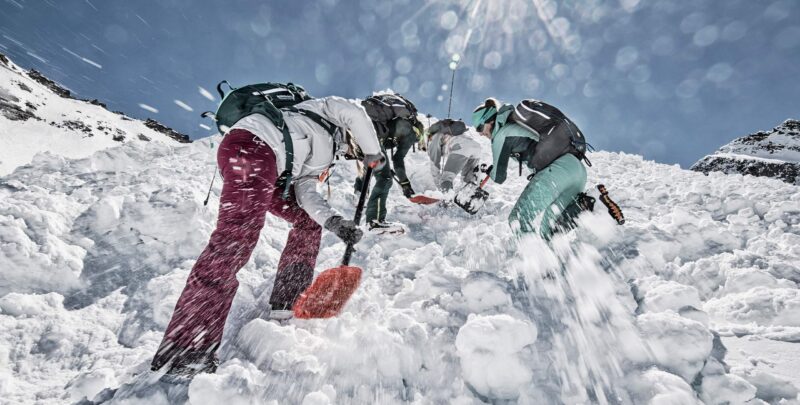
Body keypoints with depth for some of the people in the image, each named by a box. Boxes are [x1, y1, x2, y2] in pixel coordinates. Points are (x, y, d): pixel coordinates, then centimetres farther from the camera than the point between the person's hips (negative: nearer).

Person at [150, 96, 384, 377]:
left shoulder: (322, 157, 30)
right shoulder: (327, 109, 20)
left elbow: (306, 195, 15)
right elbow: (356, 114, -3)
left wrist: (335, 223, -1)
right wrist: (374, 155, 9)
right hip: (252, 146, -10)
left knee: (307, 221, 15)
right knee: (236, 239, -21)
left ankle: (286, 304, 16)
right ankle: (181, 355, -18)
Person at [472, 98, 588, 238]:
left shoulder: (501, 134, 2)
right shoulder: (519, 124, 26)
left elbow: (499, 177, 10)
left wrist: (490, 171, 30)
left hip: (557, 167, -9)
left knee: (522, 220, -11)